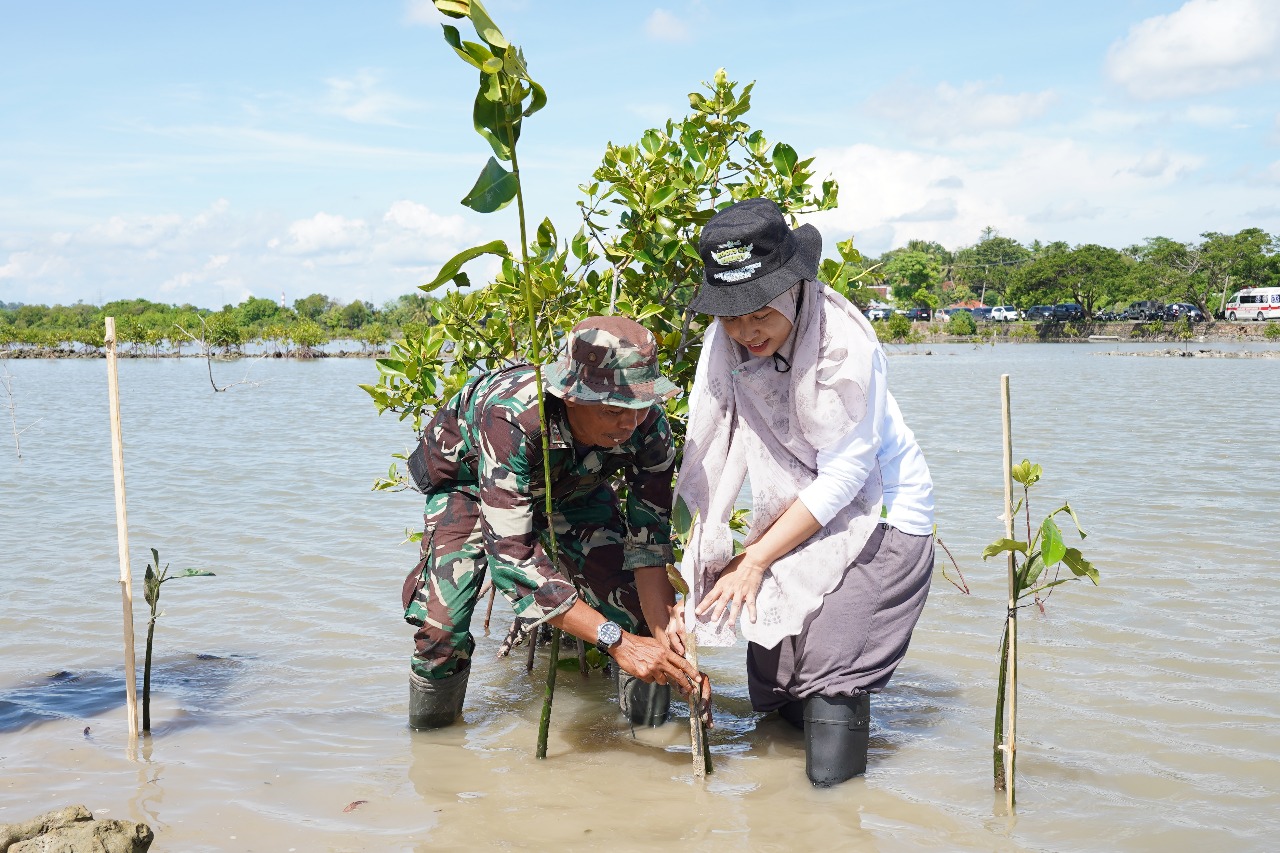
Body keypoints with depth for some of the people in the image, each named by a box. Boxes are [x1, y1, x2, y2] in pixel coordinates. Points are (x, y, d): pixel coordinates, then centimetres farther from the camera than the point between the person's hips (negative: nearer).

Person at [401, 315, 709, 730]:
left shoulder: (648, 426, -33)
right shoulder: (511, 417, -46)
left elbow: (647, 543, -26)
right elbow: (510, 556, -49)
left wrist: (666, 632, -43)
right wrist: (615, 641, -53)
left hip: (574, 480, 3)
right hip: (470, 476, -3)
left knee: (642, 611, -15)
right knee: (442, 624, -19)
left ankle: (652, 740, 10)